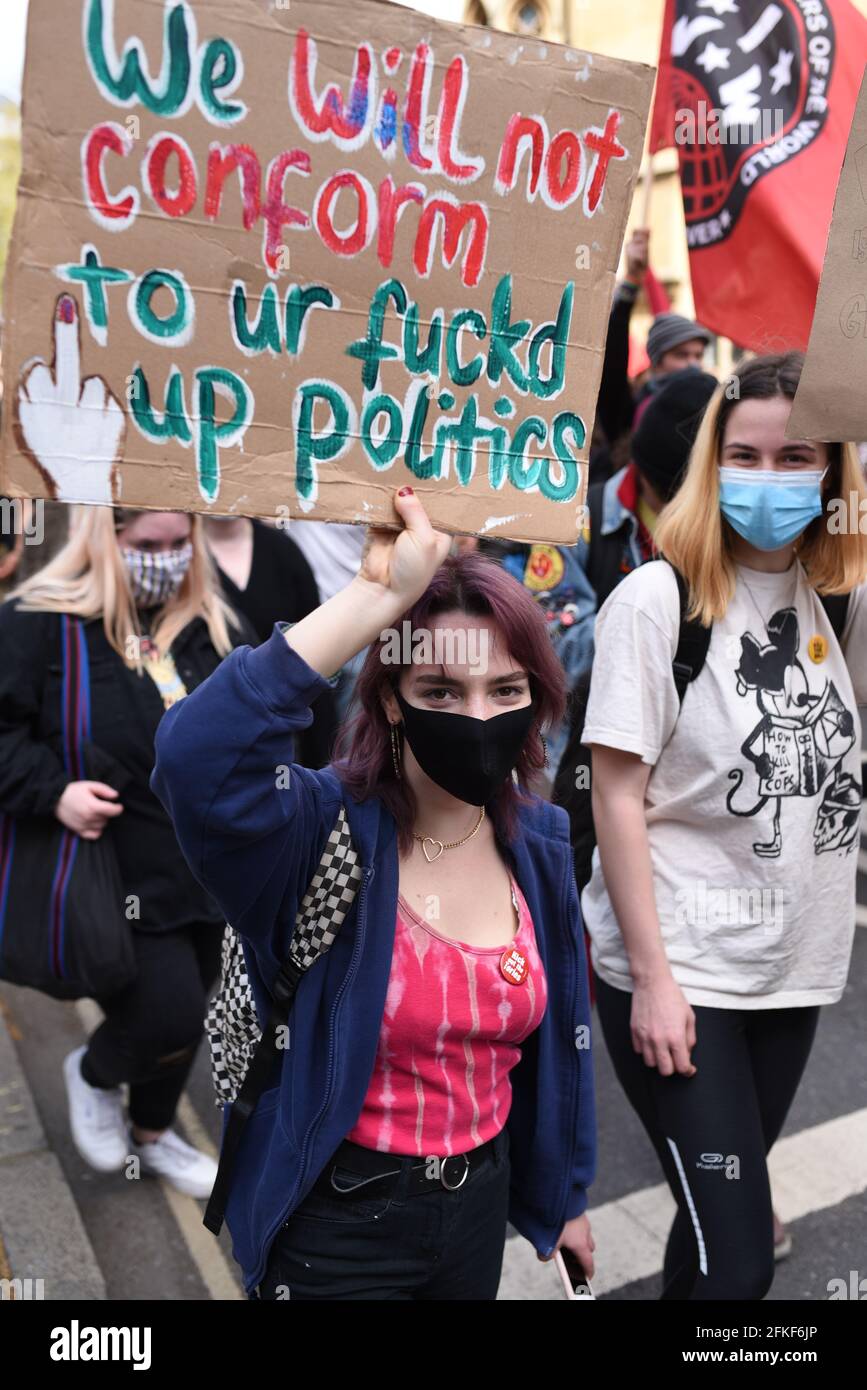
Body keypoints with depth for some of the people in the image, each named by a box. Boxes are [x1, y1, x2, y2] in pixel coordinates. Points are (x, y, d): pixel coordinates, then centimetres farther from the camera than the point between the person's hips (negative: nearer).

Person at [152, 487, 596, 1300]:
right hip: (337, 1220, -4)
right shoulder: (324, 830, -22)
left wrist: (562, 1194, 14)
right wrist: (376, 597, -42)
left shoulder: (539, 843, -6)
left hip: (481, 1201, 5)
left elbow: (556, 1033, 4)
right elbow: (195, 757, -44)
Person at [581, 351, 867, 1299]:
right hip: (678, 966, -5)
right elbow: (617, 798, -13)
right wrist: (651, 977, -14)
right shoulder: (657, 596, -13)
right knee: (735, 1259, 0)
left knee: (728, 1210, 20)